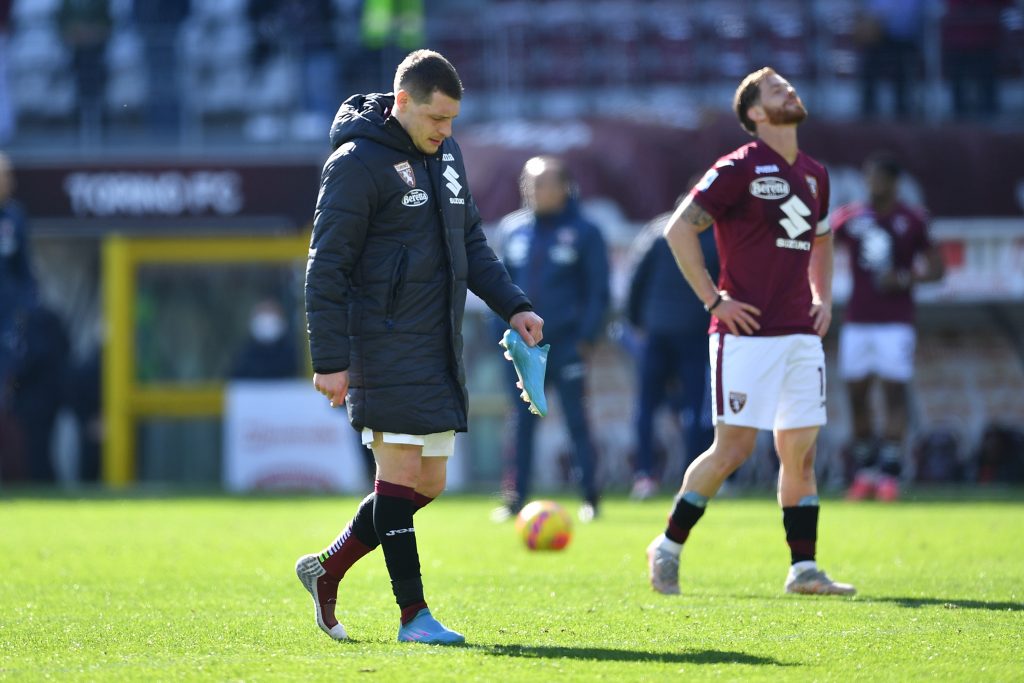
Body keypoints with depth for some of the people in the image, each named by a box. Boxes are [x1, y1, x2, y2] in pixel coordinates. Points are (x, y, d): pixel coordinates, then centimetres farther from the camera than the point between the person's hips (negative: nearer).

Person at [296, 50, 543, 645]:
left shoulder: (445, 153, 14)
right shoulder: (359, 162, -11)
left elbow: (471, 241, 22)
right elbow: (327, 267, -11)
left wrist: (513, 306, 8)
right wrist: (331, 361, -15)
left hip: (439, 348, 8)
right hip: (386, 346, -8)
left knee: (428, 483, 9)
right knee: (401, 474, -8)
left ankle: (327, 569, 22)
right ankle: (414, 615, -5)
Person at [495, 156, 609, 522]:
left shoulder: (583, 232, -4)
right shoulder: (512, 228, 8)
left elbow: (598, 290, -3)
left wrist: (587, 337, -10)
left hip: (567, 341, -4)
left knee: (577, 420, 0)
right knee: (521, 422, 4)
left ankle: (589, 497, 6)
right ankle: (516, 499, 8)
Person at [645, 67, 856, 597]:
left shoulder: (814, 175, 14)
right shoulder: (739, 169, -8)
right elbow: (679, 229, -10)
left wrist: (822, 297, 18)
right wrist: (713, 299, -12)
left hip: (801, 334, 7)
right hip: (748, 331, -6)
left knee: (800, 450, 4)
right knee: (733, 448, -7)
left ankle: (803, 568, 6)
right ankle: (668, 547, 8)